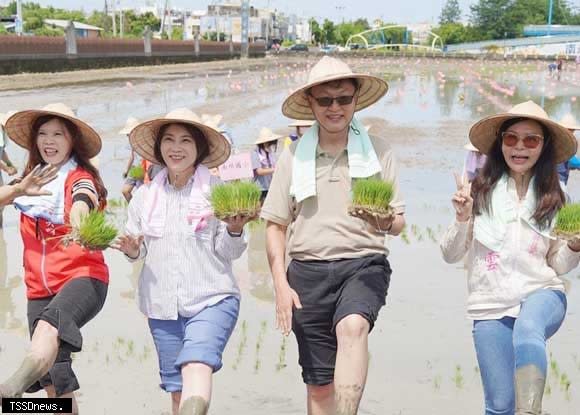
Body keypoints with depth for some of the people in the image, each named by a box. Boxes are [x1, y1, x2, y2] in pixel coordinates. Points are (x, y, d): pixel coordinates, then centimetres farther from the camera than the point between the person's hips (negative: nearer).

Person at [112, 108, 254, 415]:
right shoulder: (145, 195, 10)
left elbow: (228, 252, 1)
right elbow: (138, 249, 16)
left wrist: (234, 230, -20)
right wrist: (132, 250, -6)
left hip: (212, 298, -3)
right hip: (162, 304, 4)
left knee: (196, 365, -27)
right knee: (177, 390, 6)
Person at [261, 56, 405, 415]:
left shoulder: (378, 150, 6)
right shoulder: (294, 156, 8)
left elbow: (398, 222, 8)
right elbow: (275, 226, 9)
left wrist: (385, 222, -17)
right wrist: (281, 285, -1)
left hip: (363, 264, -2)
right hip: (308, 270, 2)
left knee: (352, 327, -34)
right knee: (319, 384, 6)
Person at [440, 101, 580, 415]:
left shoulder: (552, 199, 6)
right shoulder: (480, 190, 0)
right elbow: (450, 255, 2)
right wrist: (463, 219, -15)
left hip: (542, 293, 0)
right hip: (490, 306, 0)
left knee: (527, 331, -37)